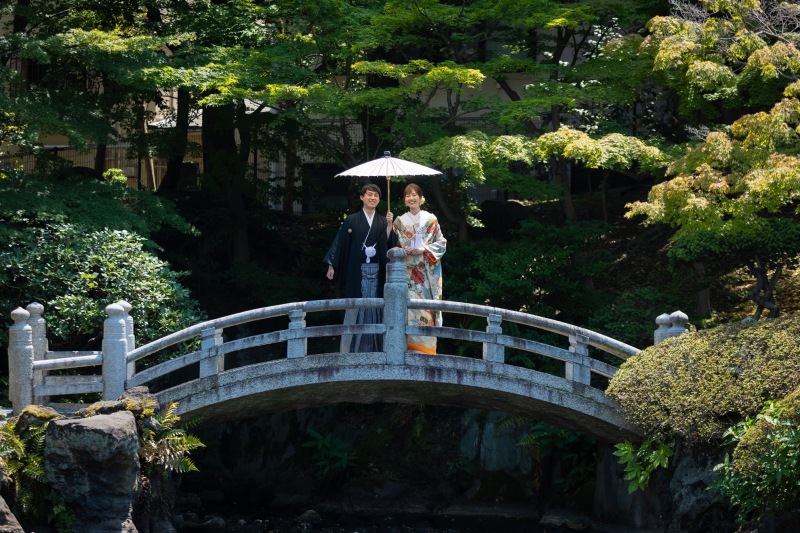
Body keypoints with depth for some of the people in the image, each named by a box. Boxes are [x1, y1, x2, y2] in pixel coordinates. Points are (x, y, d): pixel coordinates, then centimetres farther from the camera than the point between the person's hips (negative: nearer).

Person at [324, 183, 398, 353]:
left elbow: (389, 245, -1)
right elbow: (340, 243, 0)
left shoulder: (383, 222, 10)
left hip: (376, 272, 2)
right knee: (355, 308, -2)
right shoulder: (351, 221, 3)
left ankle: (373, 348, 7)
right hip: (357, 271, -2)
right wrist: (331, 265, -6)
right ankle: (351, 349, 2)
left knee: (374, 309, 2)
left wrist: (389, 226, -12)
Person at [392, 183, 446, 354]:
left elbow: (441, 243, 4)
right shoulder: (399, 221, 10)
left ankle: (426, 349, 0)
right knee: (410, 307, -9)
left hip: (427, 273, -1)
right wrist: (405, 250, -10)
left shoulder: (431, 219, 6)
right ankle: (412, 346, -8)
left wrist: (425, 249, -10)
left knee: (426, 309, -4)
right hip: (407, 271, 1)